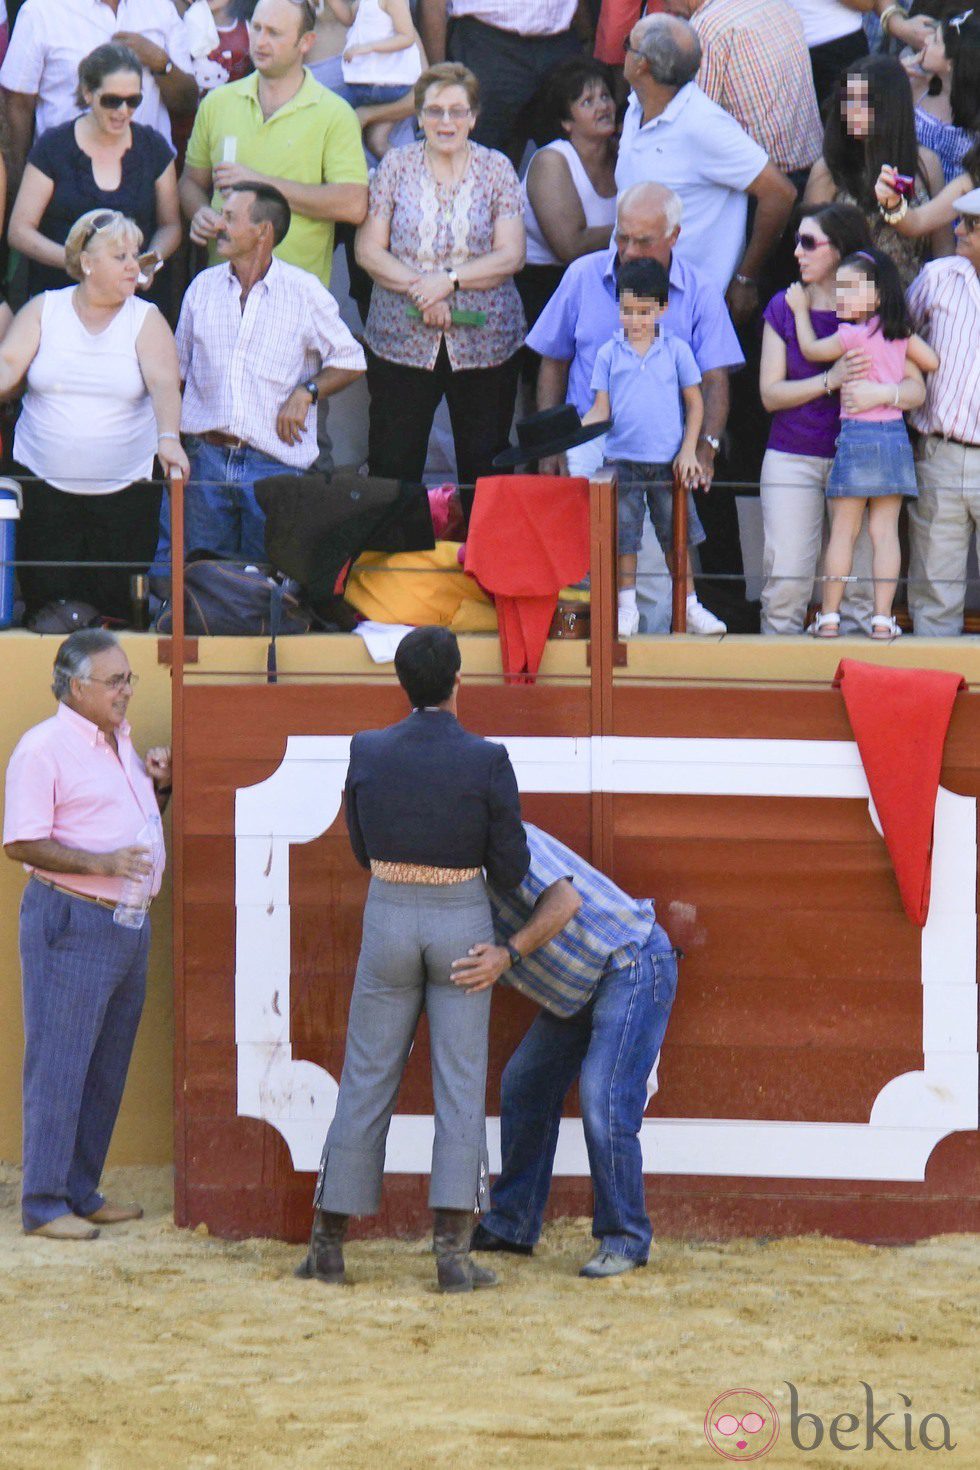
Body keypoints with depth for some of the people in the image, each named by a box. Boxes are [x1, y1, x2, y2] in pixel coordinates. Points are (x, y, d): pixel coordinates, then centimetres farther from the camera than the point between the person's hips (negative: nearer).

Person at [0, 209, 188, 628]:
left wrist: (168, 437, -30)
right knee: (45, 598, -3)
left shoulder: (146, 320, 3)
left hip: (125, 487, 0)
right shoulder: (43, 311, 6)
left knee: (114, 605, -2)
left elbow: (163, 382, -11)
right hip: (44, 482, 0)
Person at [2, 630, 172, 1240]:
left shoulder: (119, 740, 15)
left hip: (128, 924, 8)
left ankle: (82, 1192, 19)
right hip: (71, 922, -8)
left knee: (107, 1068, 11)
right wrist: (100, 864, -24)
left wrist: (159, 785, 7)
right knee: (59, 1064, -5)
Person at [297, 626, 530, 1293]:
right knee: (460, 1087, 2)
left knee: (367, 1083, 12)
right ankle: (454, 1253, -7)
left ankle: (329, 1244, 15)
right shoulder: (487, 761, -15)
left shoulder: (368, 752, -7)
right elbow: (511, 868, -8)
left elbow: (365, 847, 8)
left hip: (388, 922, 2)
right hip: (462, 925, -2)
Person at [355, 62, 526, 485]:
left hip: (485, 343, 0)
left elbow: (511, 256, -3)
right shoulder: (396, 167, 5)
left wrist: (448, 281, -16)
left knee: (484, 467, 2)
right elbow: (368, 251, 0)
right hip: (400, 342, 0)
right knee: (392, 466, -1)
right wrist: (418, 289, -15)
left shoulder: (496, 169, 5)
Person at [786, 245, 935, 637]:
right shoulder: (901, 333, 6)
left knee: (843, 530, 2)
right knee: (885, 529, 4)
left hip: (858, 433, -5)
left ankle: (829, 615, 4)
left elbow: (810, 350, 4)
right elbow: (932, 362, 18)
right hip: (896, 435, 5)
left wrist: (801, 310, 18)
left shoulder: (854, 335, -10)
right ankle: (882, 617, -1)